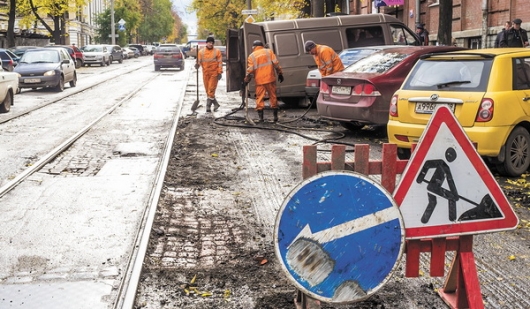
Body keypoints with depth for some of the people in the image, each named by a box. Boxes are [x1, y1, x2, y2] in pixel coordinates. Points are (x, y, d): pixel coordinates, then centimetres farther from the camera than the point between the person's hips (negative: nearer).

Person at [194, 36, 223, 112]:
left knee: (211, 90, -9)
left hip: (214, 73, -3)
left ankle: (208, 106, -6)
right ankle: (215, 104, 21)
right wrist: (197, 64, -20)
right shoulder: (201, 51, 6)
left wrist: (220, 72, -8)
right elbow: (199, 61, 3)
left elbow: (220, 62, -1)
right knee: (207, 90, 8)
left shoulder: (217, 51, 1)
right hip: (205, 73, 3)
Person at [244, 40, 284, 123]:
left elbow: (250, 70, -1)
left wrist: (247, 80, 8)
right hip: (270, 79, 1)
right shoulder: (269, 52, 7)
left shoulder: (251, 56, 3)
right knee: (273, 96, 9)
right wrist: (280, 74, 6)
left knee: (259, 98, 4)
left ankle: (261, 117, -2)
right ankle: (275, 116, 11)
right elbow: (276, 64, 1)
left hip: (259, 80, -1)